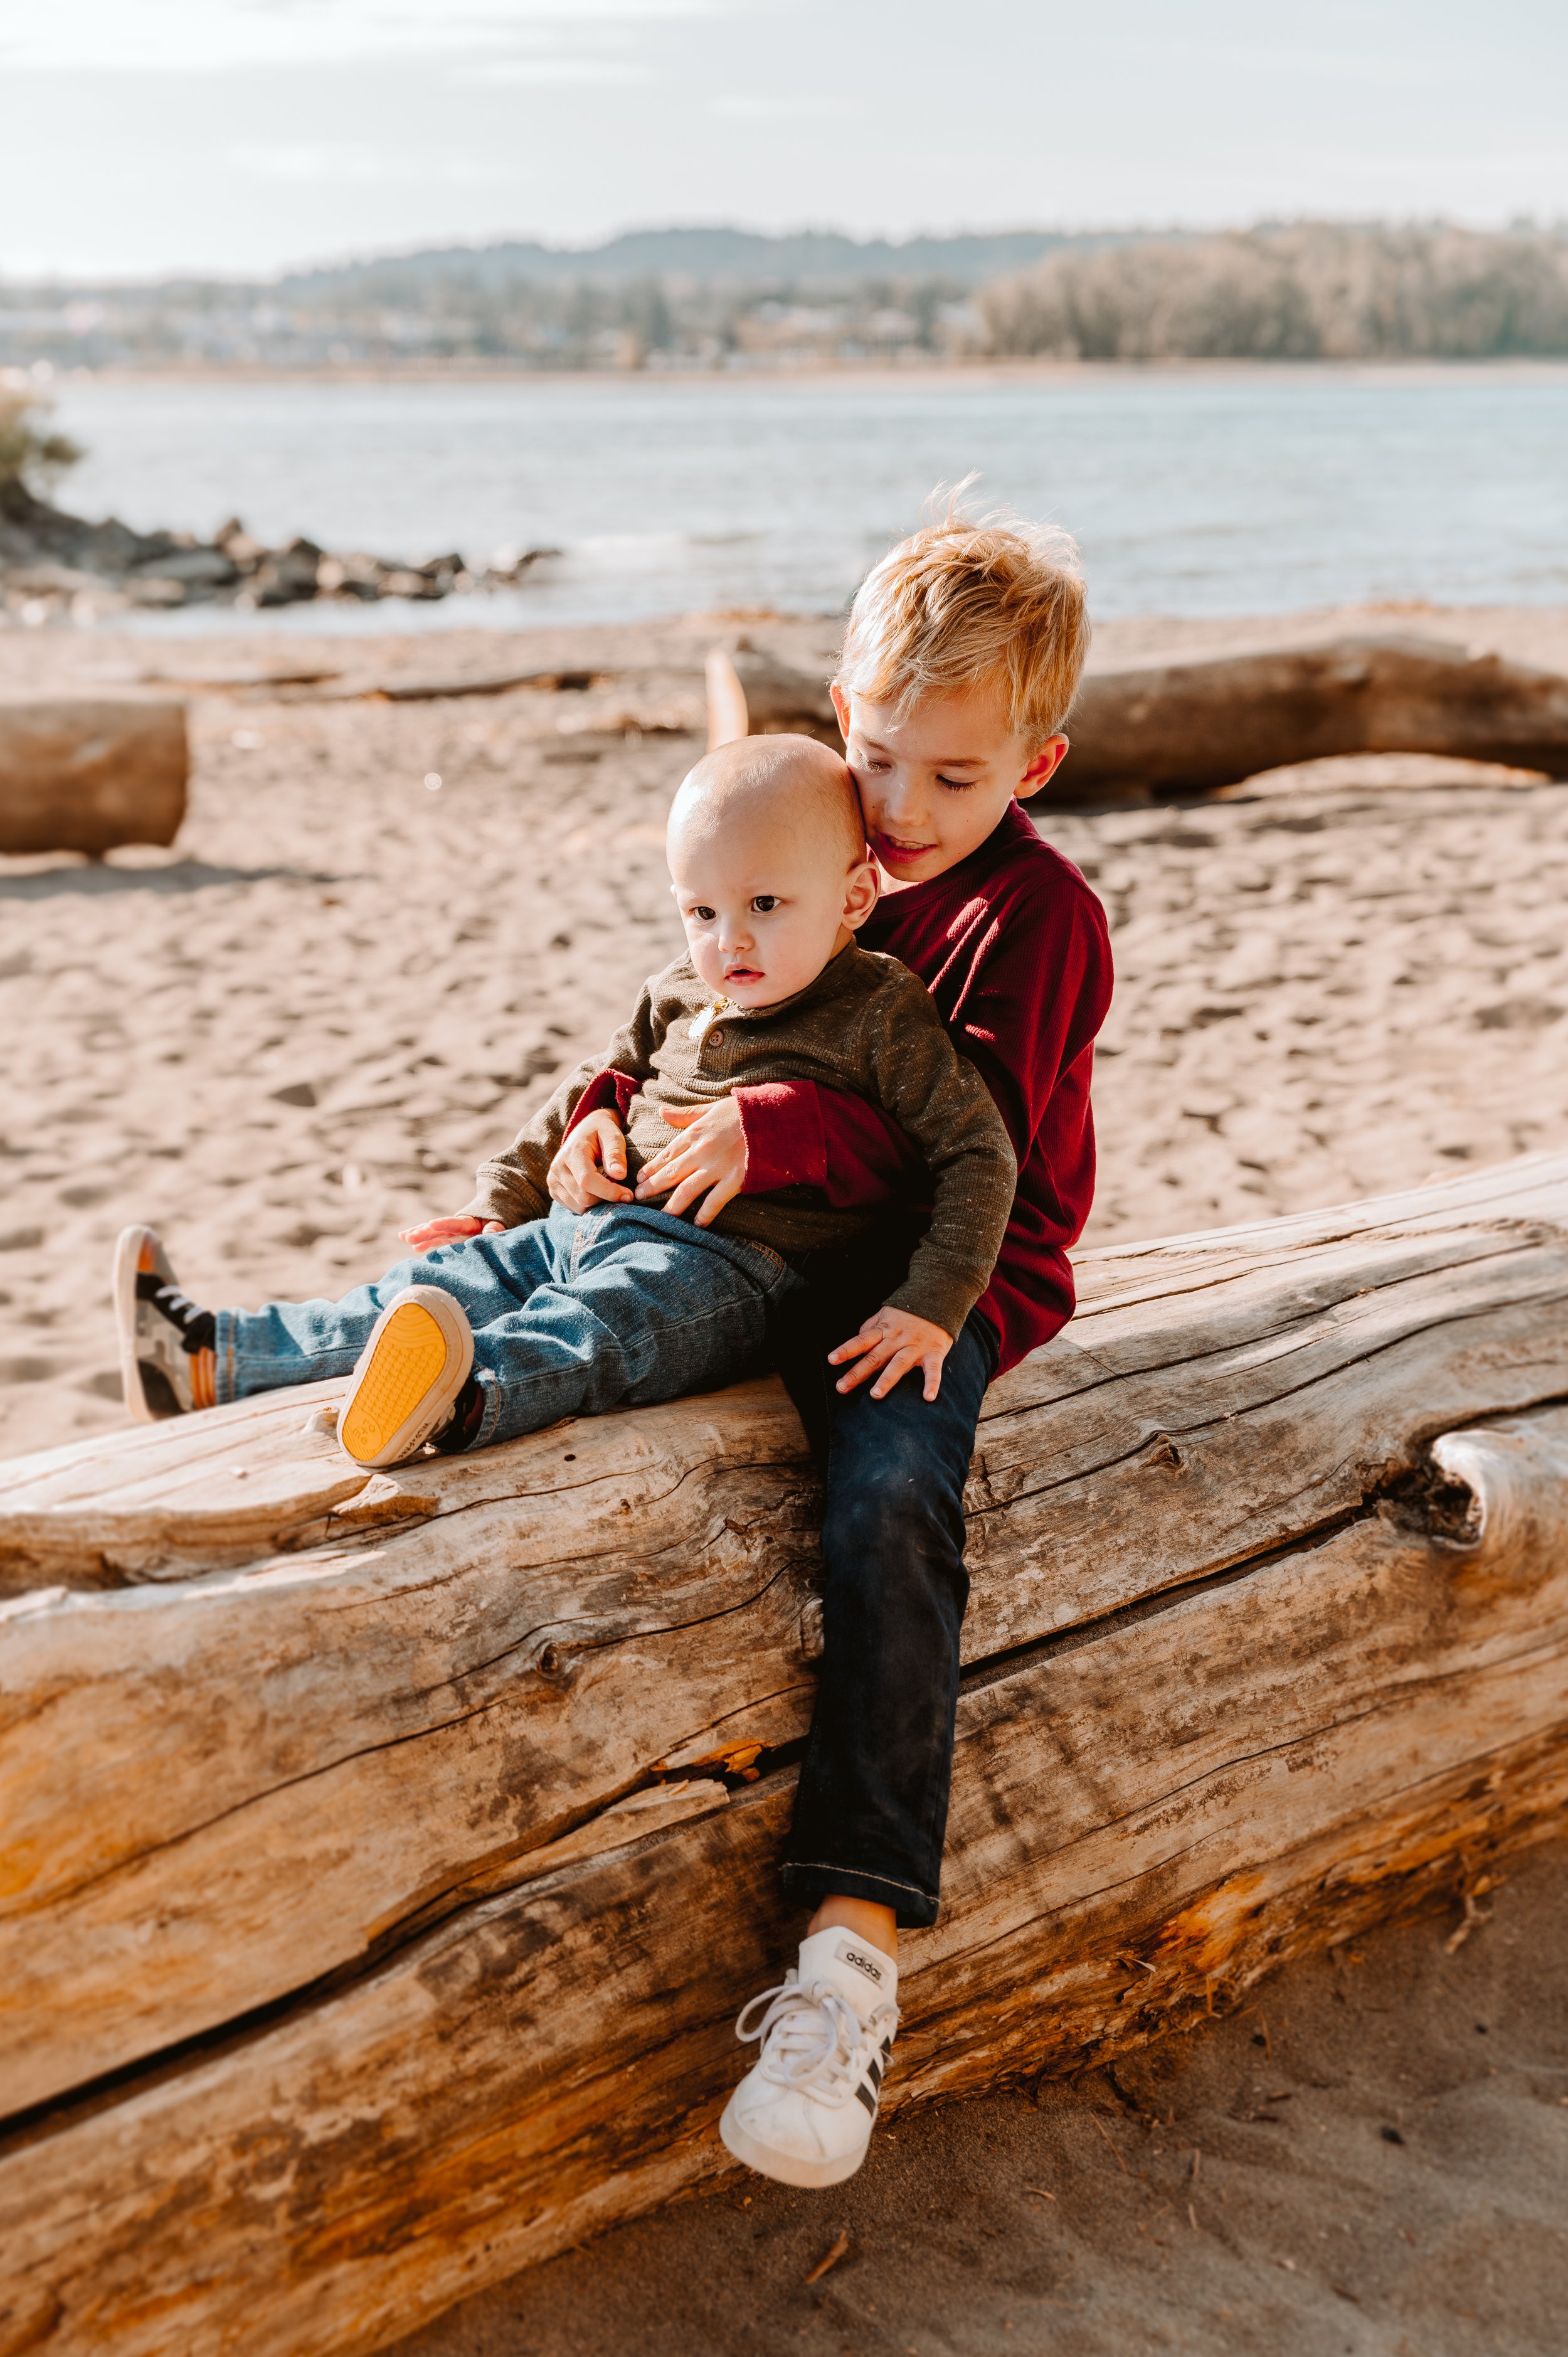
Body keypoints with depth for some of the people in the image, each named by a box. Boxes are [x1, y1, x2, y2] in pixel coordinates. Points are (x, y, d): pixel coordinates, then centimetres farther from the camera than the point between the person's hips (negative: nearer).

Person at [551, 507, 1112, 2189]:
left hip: (942, 1276, -7)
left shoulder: (1036, 914, -8)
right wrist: (608, 1117, -4)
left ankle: (850, 1954, -38)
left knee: (888, 1507, -34)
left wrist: (778, 1131, -33)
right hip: (770, 1251, 7)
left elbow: (972, 1143, -20)